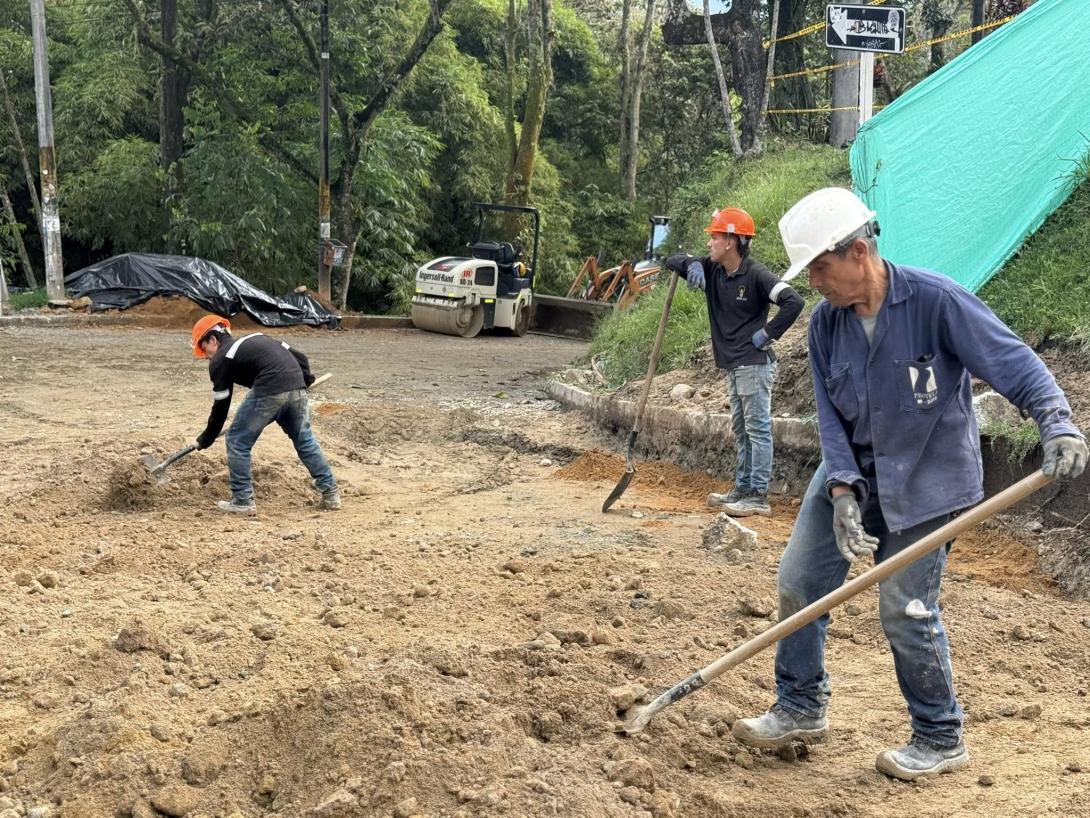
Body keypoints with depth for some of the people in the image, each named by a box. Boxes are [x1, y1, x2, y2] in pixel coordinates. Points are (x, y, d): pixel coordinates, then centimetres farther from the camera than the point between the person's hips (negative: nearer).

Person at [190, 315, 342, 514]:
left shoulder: (220, 360, 10)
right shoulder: (256, 338, 29)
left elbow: (220, 407, 12)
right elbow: (299, 356, 21)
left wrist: (205, 440, 22)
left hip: (269, 391, -7)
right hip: (297, 387, 7)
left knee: (238, 441, 9)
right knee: (304, 439, 23)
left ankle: (242, 501, 14)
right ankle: (331, 493, 27)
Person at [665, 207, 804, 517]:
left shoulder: (756, 275, -16)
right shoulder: (711, 270, 8)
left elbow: (793, 301, -23)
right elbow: (673, 260, 11)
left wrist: (768, 333, -18)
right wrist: (691, 264, -10)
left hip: (754, 364, -9)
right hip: (733, 366, 9)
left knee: (758, 428, -6)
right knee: (740, 430, 15)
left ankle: (759, 496, -4)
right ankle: (743, 489, 24)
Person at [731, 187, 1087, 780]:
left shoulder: (936, 301, -20)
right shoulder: (825, 323, -3)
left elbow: (1017, 364, -21)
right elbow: (830, 414, -4)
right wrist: (842, 491, -17)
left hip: (924, 479, -6)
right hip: (851, 471, 6)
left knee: (905, 610, -5)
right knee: (798, 582, 4)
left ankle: (941, 740, 16)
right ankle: (801, 708, 24)